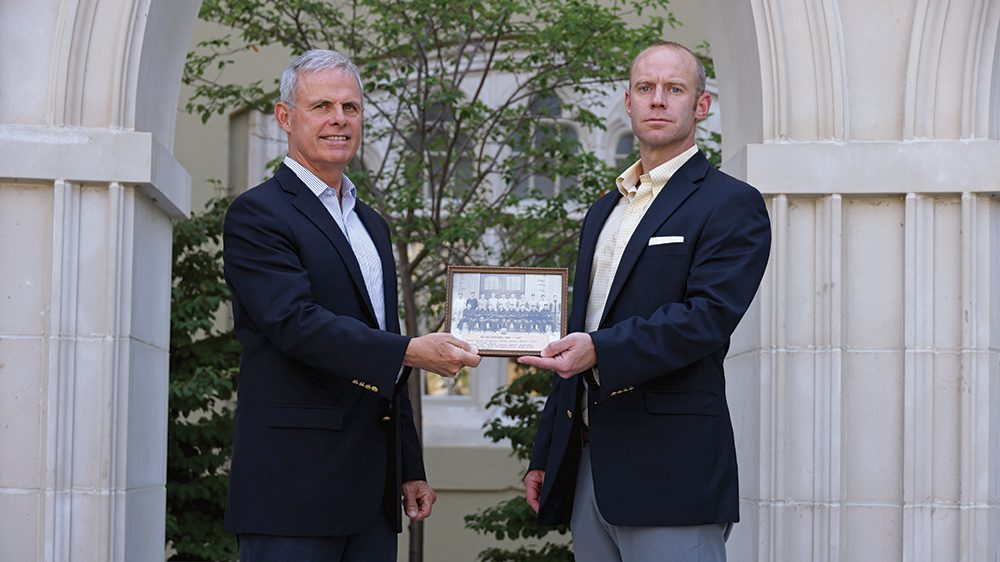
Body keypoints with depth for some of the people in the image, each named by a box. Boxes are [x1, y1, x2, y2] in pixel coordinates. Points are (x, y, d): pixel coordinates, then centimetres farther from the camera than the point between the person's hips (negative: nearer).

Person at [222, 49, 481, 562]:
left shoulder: (372, 225, 21)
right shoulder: (256, 215, -4)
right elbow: (296, 323, -18)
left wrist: (410, 469, 19)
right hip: (295, 483, -7)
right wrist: (409, 351, -25)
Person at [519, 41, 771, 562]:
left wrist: (601, 349, -26)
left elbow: (709, 318, -16)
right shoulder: (603, 210, 21)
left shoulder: (732, 205, -3)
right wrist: (545, 455, 19)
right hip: (587, 466, 7)